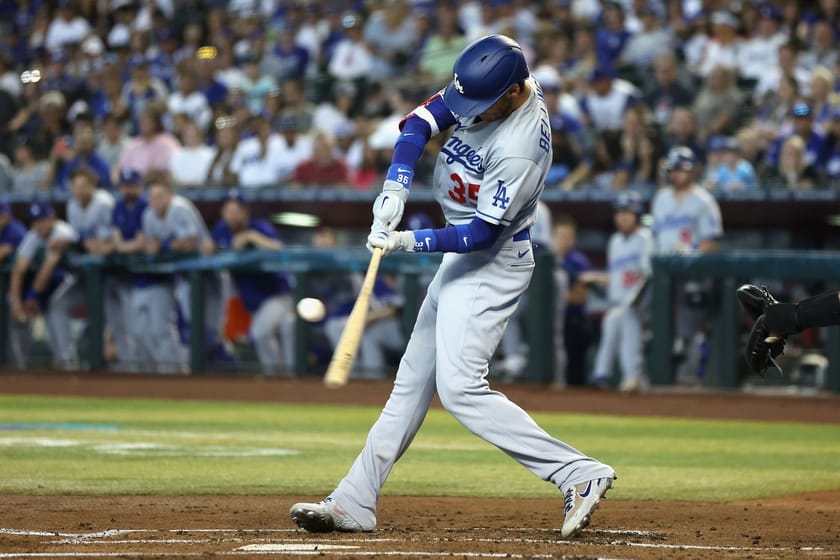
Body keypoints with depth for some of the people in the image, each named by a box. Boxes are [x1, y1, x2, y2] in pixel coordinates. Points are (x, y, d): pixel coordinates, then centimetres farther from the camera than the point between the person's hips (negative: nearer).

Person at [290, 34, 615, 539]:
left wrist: (411, 242, -27)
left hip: (492, 263, -10)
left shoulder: (520, 148, -29)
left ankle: (580, 474, -21)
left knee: (460, 387, -19)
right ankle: (354, 503, 20)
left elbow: (483, 233, -25)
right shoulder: (487, 84, -6)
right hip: (463, 257, 10)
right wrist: (395, 189, -15)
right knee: (413, 380, 13)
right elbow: (422, 122, -2)